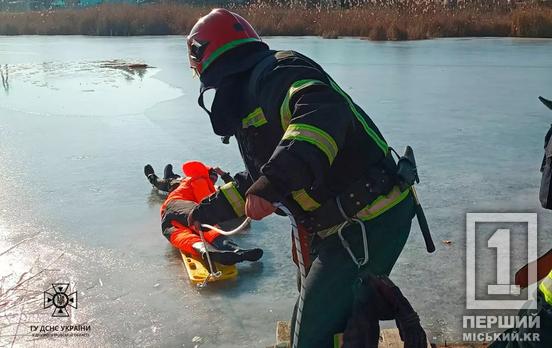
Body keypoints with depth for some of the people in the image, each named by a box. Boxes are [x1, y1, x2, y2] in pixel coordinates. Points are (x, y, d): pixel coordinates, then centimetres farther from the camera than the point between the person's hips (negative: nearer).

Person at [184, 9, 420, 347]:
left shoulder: (276, 71, -14)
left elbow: (324, 112, -36)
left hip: (367, 222, -10)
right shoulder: (249, 105, 19)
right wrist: (212, 208, 35)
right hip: (335, 227, 11)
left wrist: (276, 180, -45)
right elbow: (257, 180, 29)